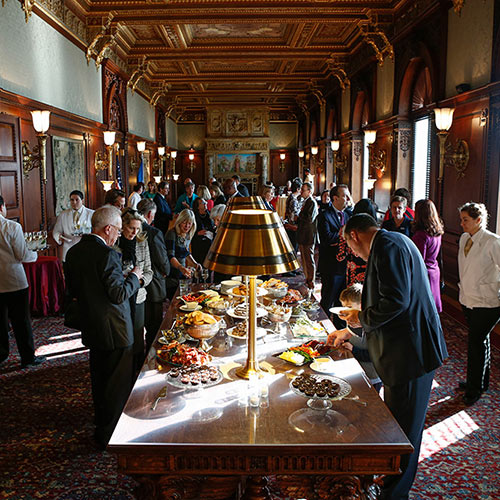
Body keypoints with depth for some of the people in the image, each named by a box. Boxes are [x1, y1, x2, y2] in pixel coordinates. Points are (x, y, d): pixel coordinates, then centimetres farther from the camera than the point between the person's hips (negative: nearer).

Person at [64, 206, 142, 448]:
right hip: (114, 329, -8)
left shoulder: (73, 252, 1)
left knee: (99, 378, 24)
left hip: (90, 326, 9)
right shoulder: (107, 254, -24)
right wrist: (134, 277, -7)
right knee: (118, 383, 6)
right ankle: (109, 435, 16)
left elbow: (72, 289, 9)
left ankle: (101, 424, 41)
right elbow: (119, 294, -23)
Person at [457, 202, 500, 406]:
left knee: (475, 342, -2)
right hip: (468, 299, 7)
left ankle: (474, 389, 14)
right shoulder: (464, 238, 5)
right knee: (480, 341, 19)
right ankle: (481, 382, 34)